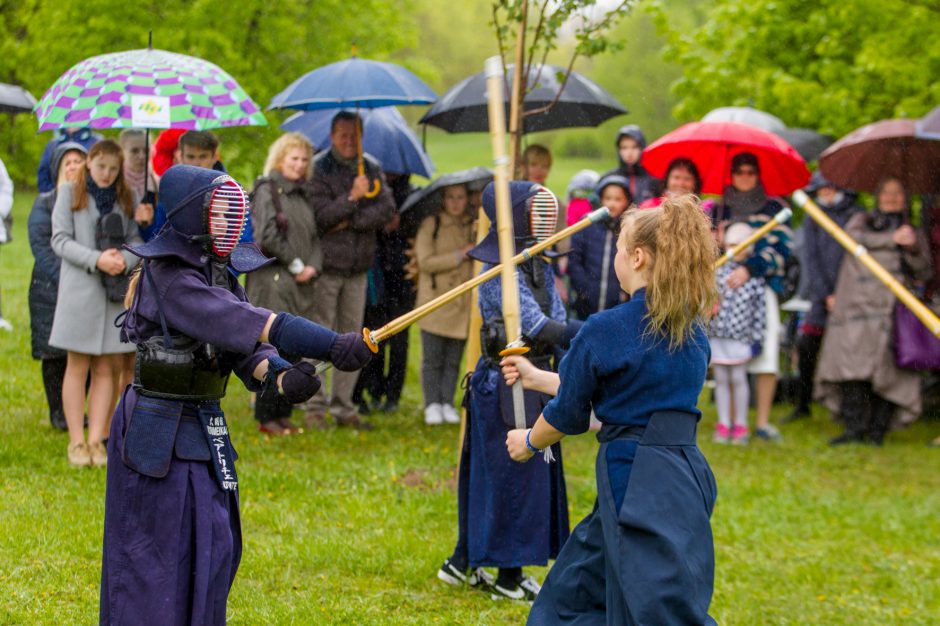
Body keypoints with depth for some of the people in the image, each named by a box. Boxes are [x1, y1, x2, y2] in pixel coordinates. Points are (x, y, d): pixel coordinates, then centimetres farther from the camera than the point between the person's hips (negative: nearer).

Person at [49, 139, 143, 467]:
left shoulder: (126, 198, 12)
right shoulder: (70, 193, 3)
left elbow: (136, 239, 7)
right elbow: (60, 240, -4)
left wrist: (125, 261, -15)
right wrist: (97, 259, -17)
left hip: (116, 292, 3)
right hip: (79, 289, -2)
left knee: (105, 369, 2)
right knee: (78, 367, 1)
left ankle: (97, 440, 6)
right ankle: (76, 442, 5)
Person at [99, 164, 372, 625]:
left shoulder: (218, 272, 8)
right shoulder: (167, 277, -19)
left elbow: (245, 345, 0)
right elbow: (242, 321, -30)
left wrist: (280, 378, -24)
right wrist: (336, 347, -37)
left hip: (206, 428, 9)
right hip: (158, 430, -9)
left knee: (212, 548, 15)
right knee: (153, 553, -1)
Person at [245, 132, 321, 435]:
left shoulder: (302, 193, 18)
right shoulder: (267, 190, -6)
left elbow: (314, 236, 18)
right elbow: (265, 236, -15)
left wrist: (313, 266, 0)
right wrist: (294, 264, -9)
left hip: (300, 284, 7)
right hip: (273, 281, -7)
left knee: (293, 350, 6)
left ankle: (282, 414, 14)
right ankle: (266, 417, -2)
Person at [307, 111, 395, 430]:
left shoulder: (373, 170, 11)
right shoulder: (318, 169, -3)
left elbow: (387, 210, -2)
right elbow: (320, 216, -14)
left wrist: (351, 221, -11)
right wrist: (352, 197, -22)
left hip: (358, 267, 5)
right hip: (326, 267, -5)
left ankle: (344, 406, 12)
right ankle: (315, 406, 0)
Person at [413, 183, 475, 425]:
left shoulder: (474, 226, 12)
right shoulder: (430, 225, -1)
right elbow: (426, 262, -11)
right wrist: (460, 255, -12)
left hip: (463, 303, 3)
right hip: (435, 302, -3)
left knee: (454, 359, 6)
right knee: (432, 358, -1)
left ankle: (447, 403, 13)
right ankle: (432, 405, 7)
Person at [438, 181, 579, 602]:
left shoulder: (539, 268, 10)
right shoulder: (500, 274, -18)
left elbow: (556, 325, 6)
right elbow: (538, 328, -27)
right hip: (504, 385, -9)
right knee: (514, 476, -2)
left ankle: (465, 561, 27)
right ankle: (509, 577, 8)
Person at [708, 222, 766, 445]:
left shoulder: (755, 277, -3)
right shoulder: (718, 271, 2)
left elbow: (760, 309, 0)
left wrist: (757, 338, -1)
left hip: (740, 336, -2)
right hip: (716, 334, 2)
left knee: (738, 378, 3)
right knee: (721, 379, 8)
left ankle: (741, 425, 15)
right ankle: (723, 424, 16)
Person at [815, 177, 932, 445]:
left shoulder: (914, 234, 25)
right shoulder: (862, 221, 23)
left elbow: (923, 273, 12)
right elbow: (853, 238, -1)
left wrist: (913, 249, -6)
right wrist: (892, 239, -8)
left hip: (892, 309, 1)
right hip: (858, 302, -1)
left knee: (887, 370, -10)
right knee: (853, 363, -16)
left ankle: (877, 431, -9)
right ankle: (854, 428, -18)